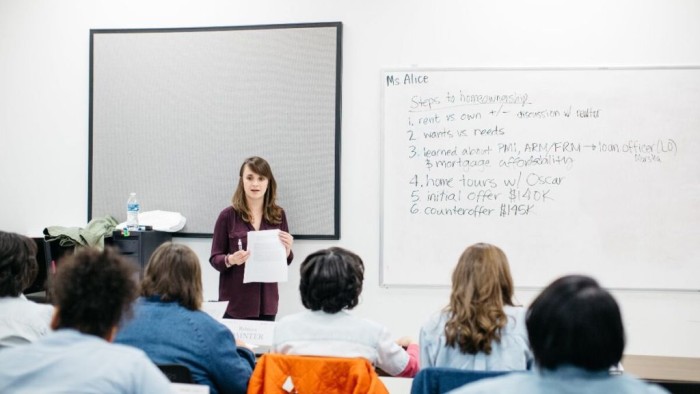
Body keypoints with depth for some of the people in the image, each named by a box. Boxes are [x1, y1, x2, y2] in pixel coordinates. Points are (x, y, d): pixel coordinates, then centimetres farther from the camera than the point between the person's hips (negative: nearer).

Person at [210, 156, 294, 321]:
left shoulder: (278, 215, 2)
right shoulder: (228, 215, -6)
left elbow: (285, 262, 10)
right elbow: (214, 259, -2)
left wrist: (287, 249, -11)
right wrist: (230, 260, -22)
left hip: (266, 301, 3)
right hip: (236, 301, -3)